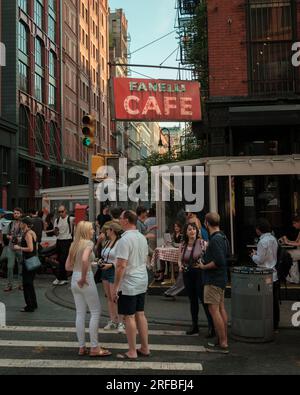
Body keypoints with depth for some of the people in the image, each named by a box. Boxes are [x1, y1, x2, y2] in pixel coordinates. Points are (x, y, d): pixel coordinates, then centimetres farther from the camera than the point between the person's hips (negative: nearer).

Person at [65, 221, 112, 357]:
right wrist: (83, 277, -20)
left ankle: (82, 347, 17)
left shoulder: (74, 244, 12)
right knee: (96, 311, 2)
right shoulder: (89, 243, -11)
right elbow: (84, 260, -30)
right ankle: (94, 348, 4)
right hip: (86, 280, -8)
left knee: (80, 314, 11)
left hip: (74, 280, 8)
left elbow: (67, 266, 13)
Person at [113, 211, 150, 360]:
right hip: (142, 282, 8)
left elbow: (121, 265, -22)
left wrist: (115, 287, -16)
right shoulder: (142, 237, 8)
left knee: (129, 317, 1)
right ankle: (145, 348, 22)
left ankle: (132, 352, 9)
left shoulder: (125, 239, -19)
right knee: (140, 314, 15)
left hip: (129, 285, -8)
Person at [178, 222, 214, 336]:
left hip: (200, 273, -5)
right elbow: (180, 260, 13)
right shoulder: (182, 245, 6)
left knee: (204, 299, -6)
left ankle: (211, 326, 3)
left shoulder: (202, 243, -6)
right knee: (192, 300, 13)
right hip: (187, 274, 5)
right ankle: (194, 326, 24)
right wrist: (180, 266, -6)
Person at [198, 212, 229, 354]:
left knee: (214, 310, -5)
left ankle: (222, 344, -1)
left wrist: (204, 266, -13)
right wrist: (206, 259, 17)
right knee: (221, 308, 14)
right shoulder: (223, 237, 10)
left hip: (213, 280, -10)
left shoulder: (215, 240, -20)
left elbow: (219, 261, -27)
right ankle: (223, 341, 22)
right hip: (221, 278, 10)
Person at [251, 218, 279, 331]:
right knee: (275, 302, 13)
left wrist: (253, 255, 1)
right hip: (275, 275, 8)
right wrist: (257, 254, 16)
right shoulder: (273, 239, 9)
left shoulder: (263, 242, -17)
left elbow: (260, 260, -17)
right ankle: (275, 325, 22)